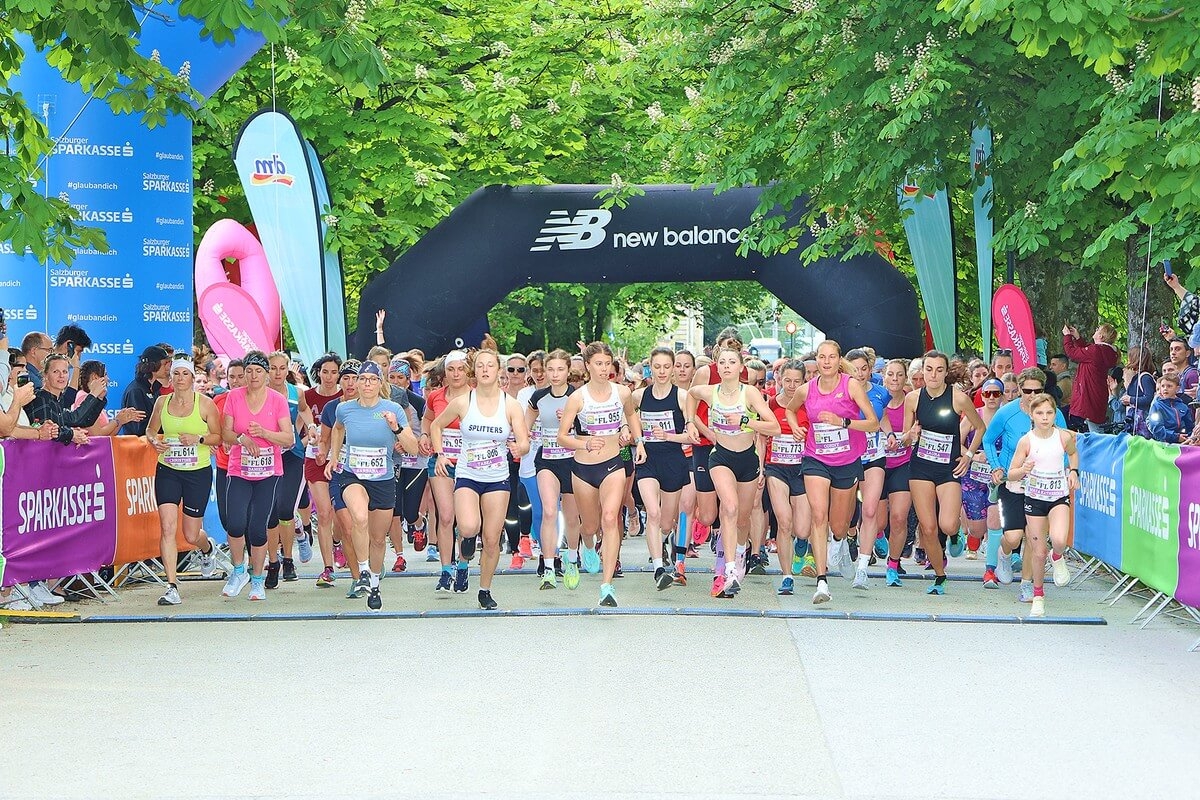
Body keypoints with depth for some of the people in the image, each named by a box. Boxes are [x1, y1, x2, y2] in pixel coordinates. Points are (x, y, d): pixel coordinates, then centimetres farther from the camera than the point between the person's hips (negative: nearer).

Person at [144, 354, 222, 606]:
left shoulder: (206, 404, -5)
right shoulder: (162, 402, 3)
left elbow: (219, 437, -1)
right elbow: (151, 429, 17)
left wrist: (199, 439, -19)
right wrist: (154, 441, -5)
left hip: (198, 472, -2)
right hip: (167, 471, 2)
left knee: (191, 535, 7)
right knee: (168, 527, -14)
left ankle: (207, 549, 46)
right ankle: (171, 587, -11)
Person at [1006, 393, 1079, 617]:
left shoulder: (1064, 437, -7)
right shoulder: (1026, 441, -10)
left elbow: (1073, 453, 17)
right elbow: (1011, 474, -6)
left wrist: (1073, 471, 0)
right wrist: (1024, 470, -26)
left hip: (1059, 496, 0)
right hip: (1034, 498, 0)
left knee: (1058, 540, -27)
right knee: (1038, 553, 5)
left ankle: (1058, 558, 10)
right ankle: (1038, 596, 26)